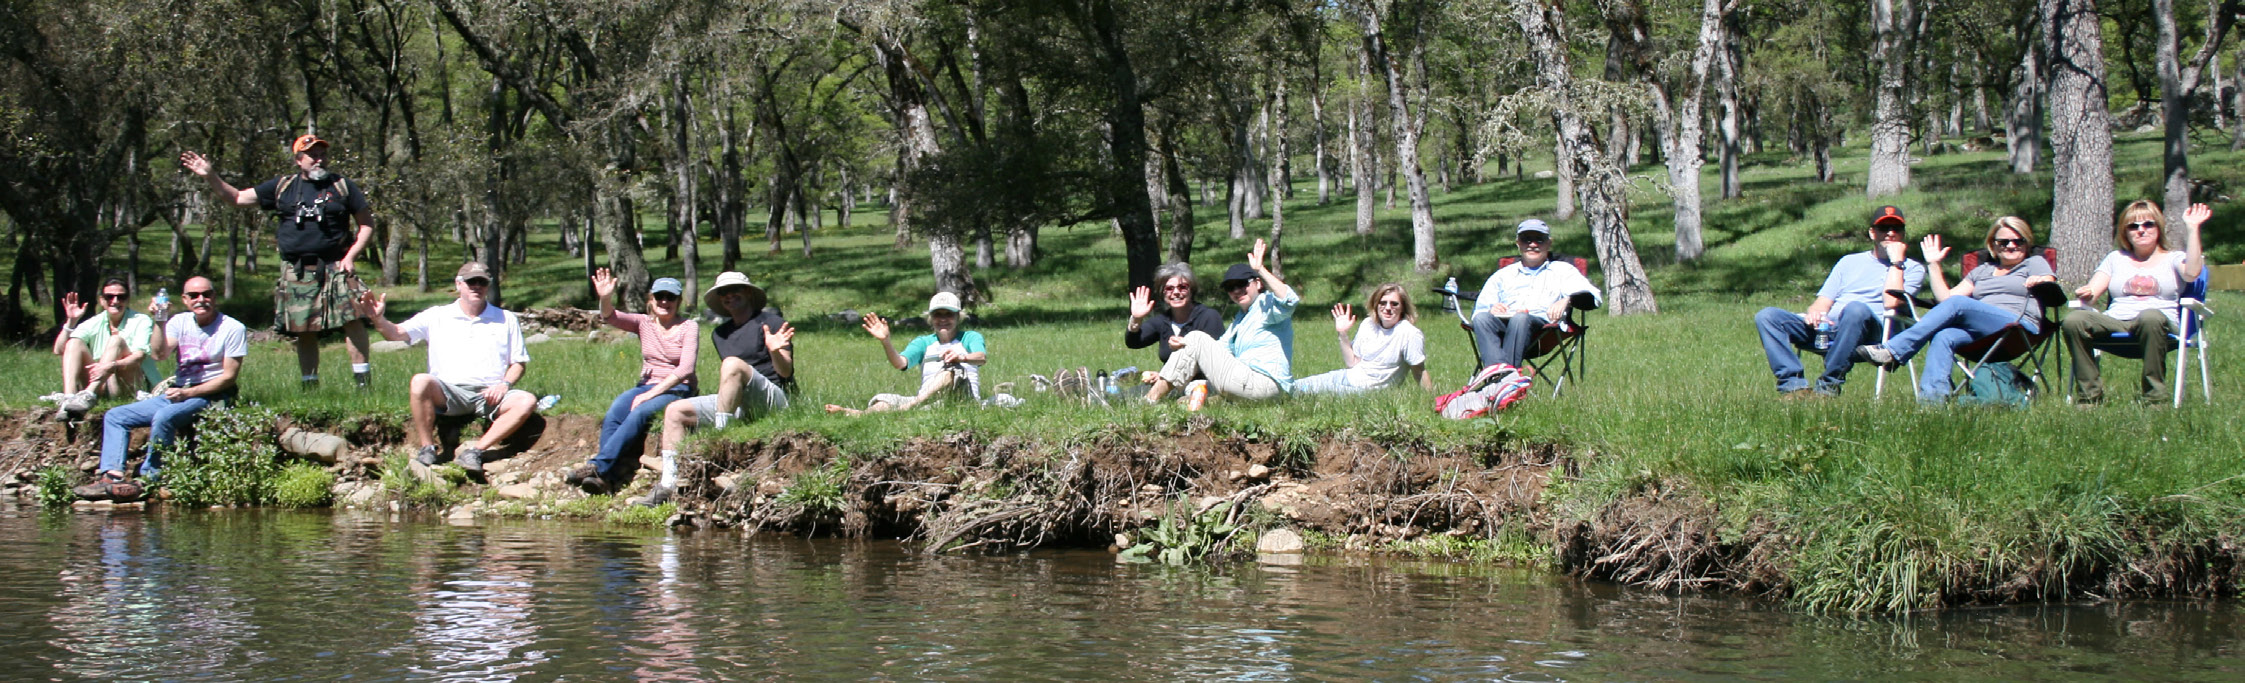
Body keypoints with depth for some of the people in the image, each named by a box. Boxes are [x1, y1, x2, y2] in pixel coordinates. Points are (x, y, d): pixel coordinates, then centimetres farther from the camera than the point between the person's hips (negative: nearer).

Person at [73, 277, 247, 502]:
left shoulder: (233, 329, -5)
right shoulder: (180, 322, 10)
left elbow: (229, 376, -10)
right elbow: (159, 353, -5)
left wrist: (188, 393, -16)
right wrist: (160, 321, -18)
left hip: (210, 397, -7)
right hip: (176, 393, 7)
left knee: (164, 416, -35)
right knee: (115, 416, -3)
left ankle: (147, 481, -27)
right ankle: (113, 476, -21)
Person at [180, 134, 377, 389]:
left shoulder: (342, 187, 6)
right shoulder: (282, 186, 12)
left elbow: (366, 224, 9)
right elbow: (237, 197, 17)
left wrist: (350, 256, -4)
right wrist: (209, 176, 6)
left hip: (335, 267, -2)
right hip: (296, 273, 2)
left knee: (353, 319, -17)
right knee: (304, 331, 4)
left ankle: (363, 382, -13)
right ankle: (310, 388, 13)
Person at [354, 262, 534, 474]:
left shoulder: (506, 320, 15)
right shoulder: (437, 317, 11)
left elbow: (518, 362, 14)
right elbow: (396, 333, 1)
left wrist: (505, 383, -7)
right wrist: (378, 319, -21)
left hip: (489, 394, 1)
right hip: (449, 392, -1)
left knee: (527, 402, -29)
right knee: (420, 382, -32)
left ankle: (476, 450, -30)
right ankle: (428, 449, -20)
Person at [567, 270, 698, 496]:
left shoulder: (688, 327, -1)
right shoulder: (644, 323, 10)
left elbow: (685, 369, -12)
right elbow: (610, 317, -8)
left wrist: (651, 394, -19)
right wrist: (606, 298, -32)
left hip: (677, 390, -4)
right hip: (646, 385, 4)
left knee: (638, 414, -34)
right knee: (614, 414, -28)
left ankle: (598, 466, -42)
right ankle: (606, 477, -40)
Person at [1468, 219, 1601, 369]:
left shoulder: (1562, 270, 27)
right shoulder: (1502, 275, 34)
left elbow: (1592, 294, 8)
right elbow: (1479, 309, 22)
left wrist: (1567, 299, -16)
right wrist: (1491, 309, -5)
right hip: (1503, 322, 2)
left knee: (1520, 318, -38)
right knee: (1481, 318, -32)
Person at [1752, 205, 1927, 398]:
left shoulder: (1912, 269, 15)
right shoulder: (1850, 261, 30)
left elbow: (1891, 302, -4)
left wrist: (1896, 261, 2)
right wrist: (1814, 312, -3)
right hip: (1828, 327, 5)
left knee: (1856, 309, -41)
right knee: (1766, 316, -15)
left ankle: (1829, 386, -34)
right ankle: (1794, 385, -29)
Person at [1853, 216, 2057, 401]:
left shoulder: (2035, 263, 21)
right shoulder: (1982, 270, 33)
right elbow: (1946, 297, 22)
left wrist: (2040, 284, -20)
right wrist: (1934, 265, 17)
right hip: (1982, 335, 5)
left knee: (1957, 303, -27)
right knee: (1943, 337, -31)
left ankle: (1894, 351, -32)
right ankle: (1932, 396, -49)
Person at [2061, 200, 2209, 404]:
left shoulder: (2173, 259, 18)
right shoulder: (2116, 258, 28)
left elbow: (2192, 272, -8)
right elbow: (2091, 291, 16)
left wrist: (2192, 228, -7)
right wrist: (2085, 294, -10)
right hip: (2115, 323, 3)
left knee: (2150, 317, -41)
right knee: (2073, 320, -27)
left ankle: (2154, 398, -34)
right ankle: (2090, 396, -22)